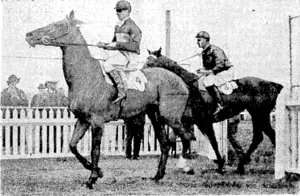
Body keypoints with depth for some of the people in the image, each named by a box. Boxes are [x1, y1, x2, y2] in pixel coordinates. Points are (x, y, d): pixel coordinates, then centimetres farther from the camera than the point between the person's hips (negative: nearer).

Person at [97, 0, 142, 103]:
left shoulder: (132, 27, -10)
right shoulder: (118, 26, 17)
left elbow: (135, 45, -19)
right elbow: (114, 44, 23)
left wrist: (117, 44, -23)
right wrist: (104, 45, 2)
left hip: (129, 56, -10)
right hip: (120, 54, 10)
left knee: (107, 64, -28)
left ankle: (121, 91, -28)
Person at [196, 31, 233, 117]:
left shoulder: (215, 50, -17)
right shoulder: (204, 52, 12)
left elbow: (220, 65, -25)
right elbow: (206, 66, 21)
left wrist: (208, 72, -28)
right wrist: (203, 70, -1)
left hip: (226, 72, -10)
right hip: (213, 73, 10)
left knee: (208, 81, -31)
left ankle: (220, 104, -26)